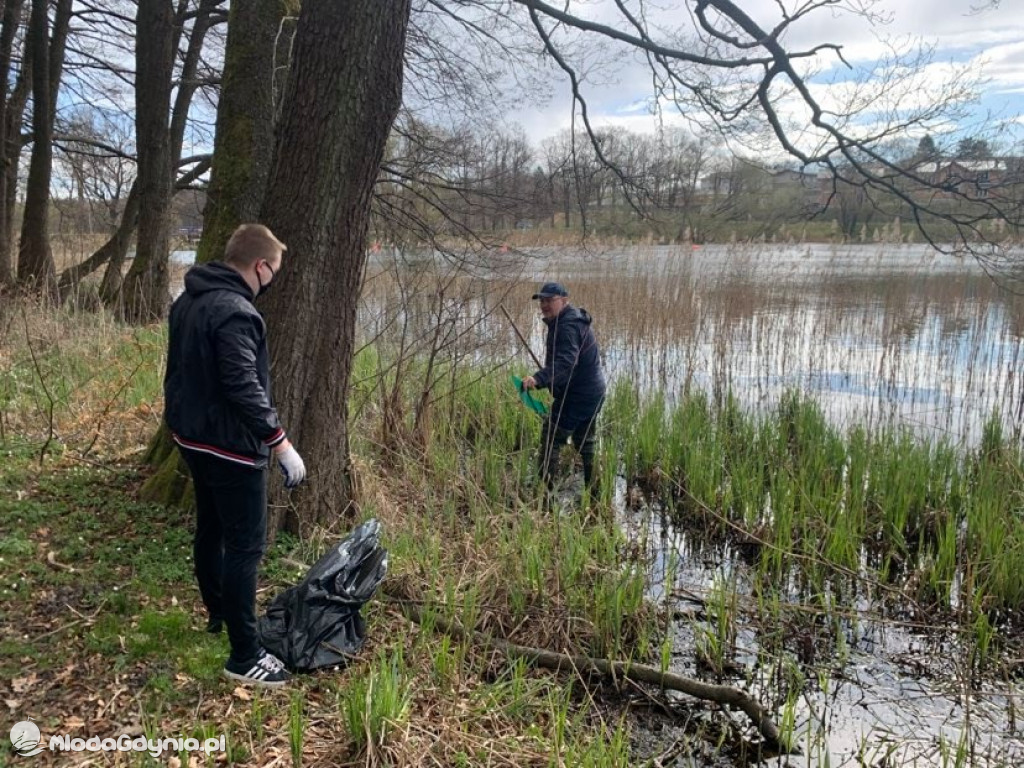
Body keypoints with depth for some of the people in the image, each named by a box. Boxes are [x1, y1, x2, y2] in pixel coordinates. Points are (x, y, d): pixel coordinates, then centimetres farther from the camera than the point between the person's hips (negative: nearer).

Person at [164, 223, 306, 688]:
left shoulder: (188, 301, 7)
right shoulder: (235, 313, -24)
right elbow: (245, 388, -29)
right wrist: (280, 443, -26)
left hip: (192, 437, 10)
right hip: (230, 447, -10)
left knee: (210, 529, 23)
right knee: (245, 545, -3)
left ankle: (219, 613, 42)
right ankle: (245, 658, 4)